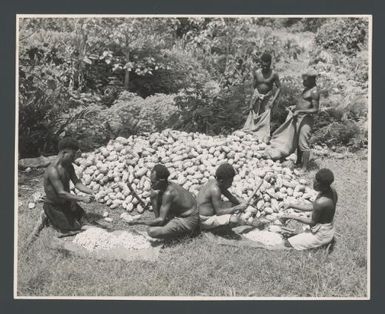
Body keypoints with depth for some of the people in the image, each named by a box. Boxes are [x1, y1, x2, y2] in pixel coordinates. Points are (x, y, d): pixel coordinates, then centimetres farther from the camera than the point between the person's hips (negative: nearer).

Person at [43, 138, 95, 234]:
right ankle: (49, 217, 13)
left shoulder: (69, 166, -2)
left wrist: (89, 191, -22)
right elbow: (61, 193, -33)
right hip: (53, 206, -8)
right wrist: (82, 199, -33)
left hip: (67, 202, 8)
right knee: (71, 228, -7)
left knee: (84, 223, 7)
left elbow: (77, 182, -3)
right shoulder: (53, 170, -31)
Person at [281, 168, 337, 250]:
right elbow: (312, 207, 3)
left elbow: (312, 222, -19)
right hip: (329, 229, 9)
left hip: (321, 235, -9)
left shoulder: (320, 202, -35)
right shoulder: (332, 191, -8)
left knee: (287, 244, -2)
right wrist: (292, 205, 0)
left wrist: (292, 216, -12)